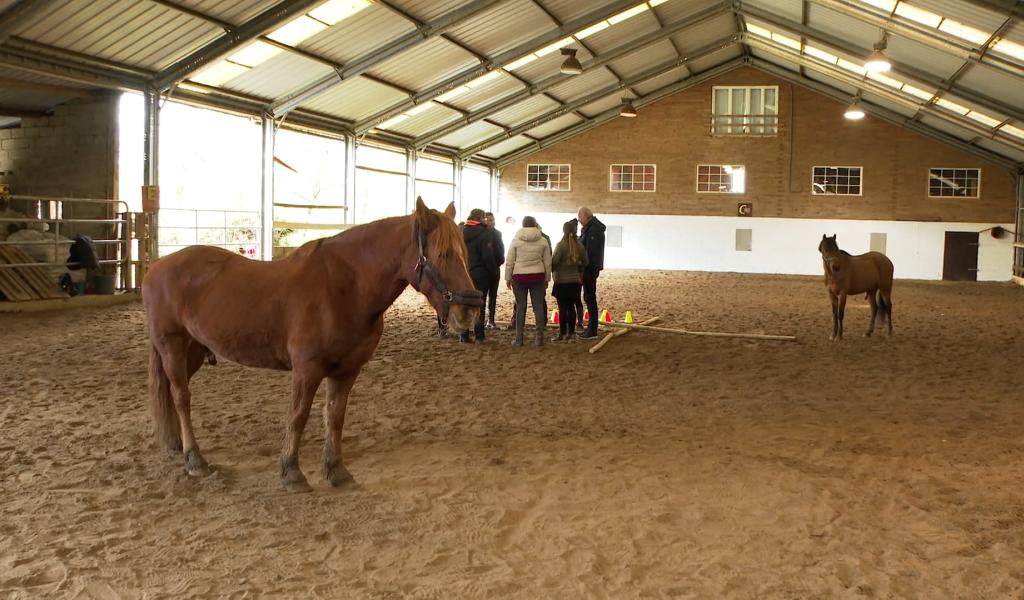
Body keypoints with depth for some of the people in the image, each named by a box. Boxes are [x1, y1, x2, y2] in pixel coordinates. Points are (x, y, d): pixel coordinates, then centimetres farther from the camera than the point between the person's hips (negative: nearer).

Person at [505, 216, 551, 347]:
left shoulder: (515, 240, -2)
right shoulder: (543, 241, 2)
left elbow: (509, 261, -1)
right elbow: (548, 262, 5)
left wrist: (508, 278, 7)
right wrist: (547, 278, 15)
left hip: (519, 276, -1)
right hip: (538, 276, 1)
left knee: (520, 307, 4)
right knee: (538, 307, 6)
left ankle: (519, 338, 6)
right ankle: (539, 337, 7)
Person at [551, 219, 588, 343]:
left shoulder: (561, 245, -14)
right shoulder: (580, 246, 3)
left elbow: (554, 261, -16)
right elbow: (584, 262, 10)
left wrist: (552, 271, 4)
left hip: (562, 281, -5)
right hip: (575, 281, 5)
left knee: (563, 308, 1)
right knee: (571, 307, 11)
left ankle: (562, 334, 4)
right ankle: (571, 334, 12)